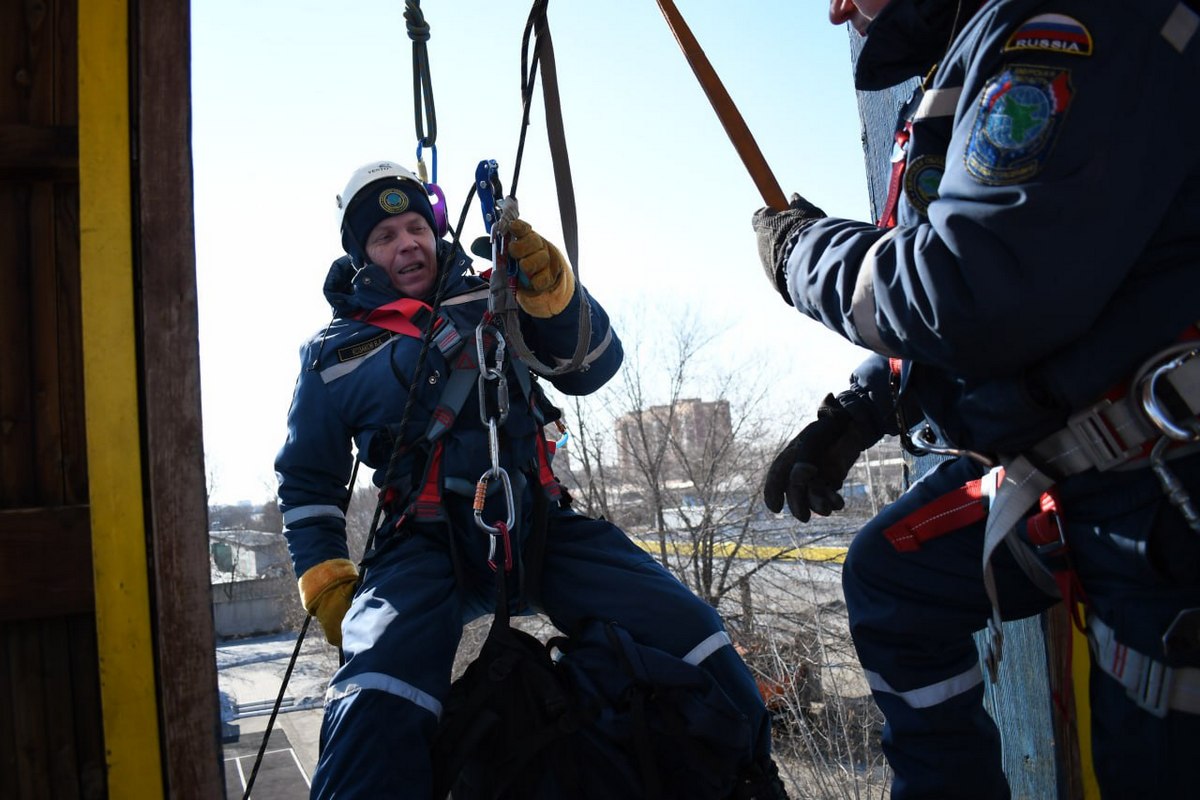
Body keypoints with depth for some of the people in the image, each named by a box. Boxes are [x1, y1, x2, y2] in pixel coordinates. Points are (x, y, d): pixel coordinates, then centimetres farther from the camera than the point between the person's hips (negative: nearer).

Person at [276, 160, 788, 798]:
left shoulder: (492, 301, 14)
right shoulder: (334, 355, 12)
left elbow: (592, 368, 4)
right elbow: (308, 480, 19)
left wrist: (550, 287, -12)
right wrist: (325, 579, 7)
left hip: (542, 527, 2)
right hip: (427, 546, -1)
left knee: (690, 634, -11)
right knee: (377, 700, -35)